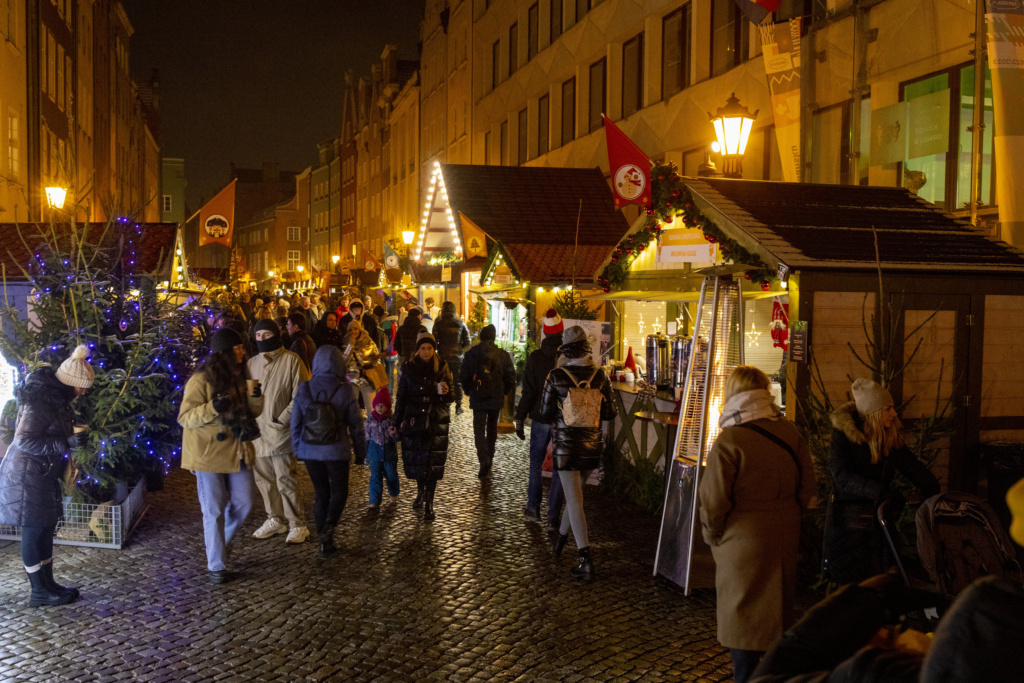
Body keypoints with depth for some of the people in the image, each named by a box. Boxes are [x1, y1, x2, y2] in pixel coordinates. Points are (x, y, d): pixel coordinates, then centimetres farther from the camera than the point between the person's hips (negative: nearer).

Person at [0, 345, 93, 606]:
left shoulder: (53, 396, 8)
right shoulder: (40, 401, -22)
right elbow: (24, 441, -25)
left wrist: (74, 436, 5)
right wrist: (67, 443, -27)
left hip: (42, 474, 10)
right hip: (27, 475, -10)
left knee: (46, 528, 13)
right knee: (34, 529, -1)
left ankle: (47, 583, 22)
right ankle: (40, 592, 8)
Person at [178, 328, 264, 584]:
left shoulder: (238, 377, 9)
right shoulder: (201, 380, -13)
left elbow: (251, 412, 16)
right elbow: (185, 418, -16)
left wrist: (256, 398, -6)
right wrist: (212, 408, -31)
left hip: (238, 452, 6)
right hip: (209, 455, -6)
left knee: (243, 504, 9)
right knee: (214, 511, 2)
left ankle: (218, 545, 34)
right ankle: (216, 565, 14)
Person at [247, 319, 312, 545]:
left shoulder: (291, 360, -5)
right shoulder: (252, 363, 13)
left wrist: (283, 419, -14)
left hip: (281, 431, -6)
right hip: (258, 430, 6)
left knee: (285, 479, -7)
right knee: (264, 478, 12)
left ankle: (297, 524, 4)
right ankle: (276, 519, 27)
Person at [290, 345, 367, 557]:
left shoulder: (304, 389, -3)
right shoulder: (345, 391, -10)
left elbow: (295, 422, 3)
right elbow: (356, 424, -5)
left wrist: (297, 448, 16)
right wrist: (360, 452, 6)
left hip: (310, 451, 3)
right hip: (336, 452, -3)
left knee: (320, 493, 14)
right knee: (339, 491, 13)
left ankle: (325, 542, 16)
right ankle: (328, 527, -13)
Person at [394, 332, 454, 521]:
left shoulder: (442, 368, 0)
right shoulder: (409, 369, 1)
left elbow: (450, 399, 3)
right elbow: (401, 397, 6)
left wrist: (446, 393, -21)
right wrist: (397, 422, 3)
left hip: (436, 422, -1)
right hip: (414, 421, 1)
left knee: (433, 463, -3)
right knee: (415, 461, 7)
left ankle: (429, 503, 7)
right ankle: (420, 492, 34)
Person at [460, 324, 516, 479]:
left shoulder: (470, 355, -6)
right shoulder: (503, 355, -4)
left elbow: (464, 378, -2)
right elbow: (511, 377, -1)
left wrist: (469, 392, 14)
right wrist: (503, 392, 15)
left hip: (478, 399, -2)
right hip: (496, 399, 2)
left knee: (479, 430, 0)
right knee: (492, 428, 19)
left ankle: (484, 459, -20)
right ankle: (489, 458, 29)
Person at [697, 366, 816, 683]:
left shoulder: (729, 440, -18)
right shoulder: (790, 433, -2)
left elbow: (713, 500, -17)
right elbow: (807, 485, 7)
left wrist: (713, 535, 0)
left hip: (743, 541, -6)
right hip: (785, 538, 6)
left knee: (742, 615, 7)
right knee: (778, 612, 21)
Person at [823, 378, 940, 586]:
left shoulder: (893, 437, 7)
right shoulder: (843, 435, -10)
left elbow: (913, 467, 3)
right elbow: (843, 476, -22)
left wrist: (934, 492, -15)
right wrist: (880, 492, -33)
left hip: (879, 520, 5)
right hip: (849, 520, -4)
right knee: (848, 584, 1)